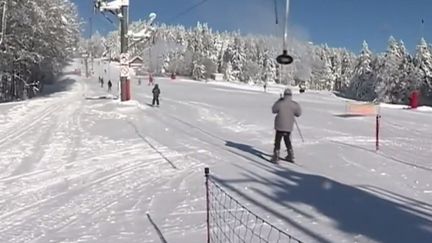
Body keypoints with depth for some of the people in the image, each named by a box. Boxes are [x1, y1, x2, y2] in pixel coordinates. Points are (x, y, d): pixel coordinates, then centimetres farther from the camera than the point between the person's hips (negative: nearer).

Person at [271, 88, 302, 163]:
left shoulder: (280, 104, -16)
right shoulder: (294, 105, -10)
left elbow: (274, 110, 3)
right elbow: (298, 113, 2)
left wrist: (279, 100, 10)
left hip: (280, 126, -3)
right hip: (289, 126, 3)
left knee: (277, 141, 7)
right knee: (287, 140, 22)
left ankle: (276, 157, 7)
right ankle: (290, 156, 27)